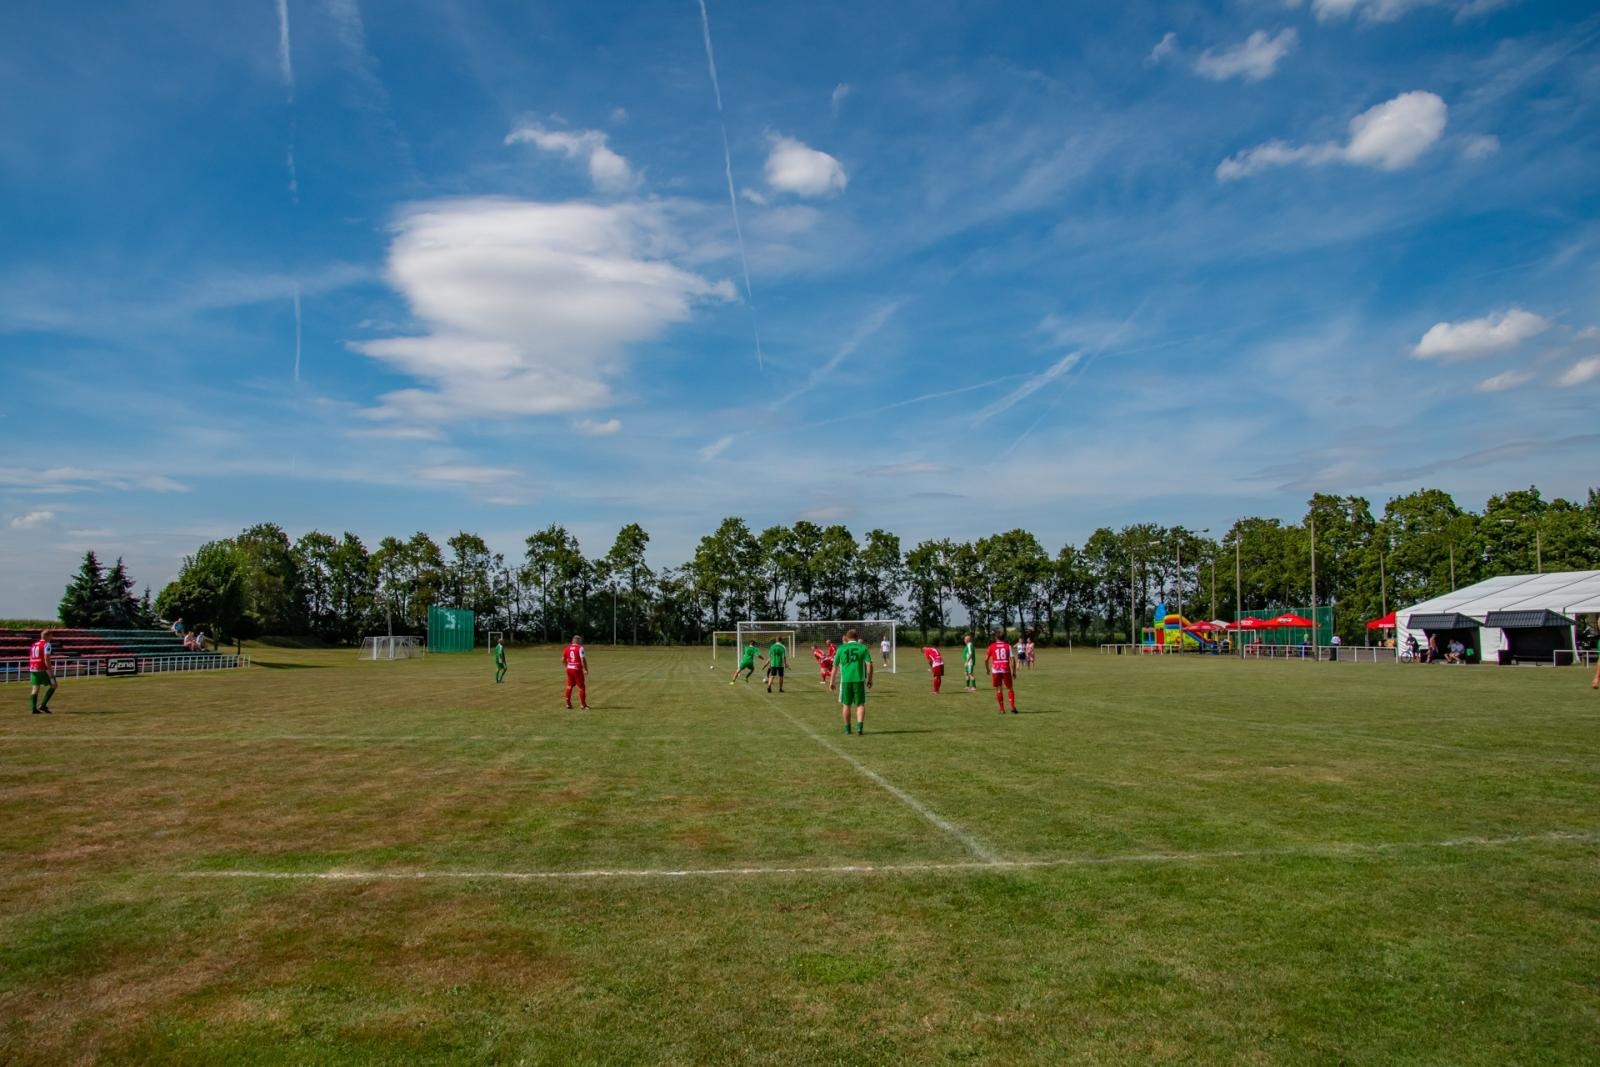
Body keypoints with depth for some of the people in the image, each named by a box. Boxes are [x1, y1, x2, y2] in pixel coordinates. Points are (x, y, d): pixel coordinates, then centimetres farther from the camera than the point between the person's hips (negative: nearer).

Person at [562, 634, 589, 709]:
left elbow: (563, 660, 12)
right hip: (577, 669, -6)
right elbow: (583, 659, -19)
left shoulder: (567, 648, 7)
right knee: (581, 687, 3)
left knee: (569, 686, 17)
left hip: (569, 669, 6)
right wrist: (585, 669, -14)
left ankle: (568, 703, 20)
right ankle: (583, 705, 5)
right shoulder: (580, 648, -9)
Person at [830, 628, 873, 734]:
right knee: (860, 704, 8)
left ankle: (847, 728, 20)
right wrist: (870, 680, 4)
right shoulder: (863, 648, 4)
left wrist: (831, 682, 15)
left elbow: (835, 666, 8)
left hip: (845, 680, 1)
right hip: (859, 680, -1)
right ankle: (860, 726, -10)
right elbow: (869, 665, -4)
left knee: (846, 705, 13)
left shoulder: (841, 648, 7)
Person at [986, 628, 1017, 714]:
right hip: (1006, 670, 0)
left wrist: (988, 670, 17)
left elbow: (986, 659, 2)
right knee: (1010, 688, 13)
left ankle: (1002, 709, 6)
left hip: (995, 670, 0)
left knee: (998, 689, 7)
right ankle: (1012, 707, 4)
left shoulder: (992, 647, 5)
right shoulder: (1008, 646, 4)